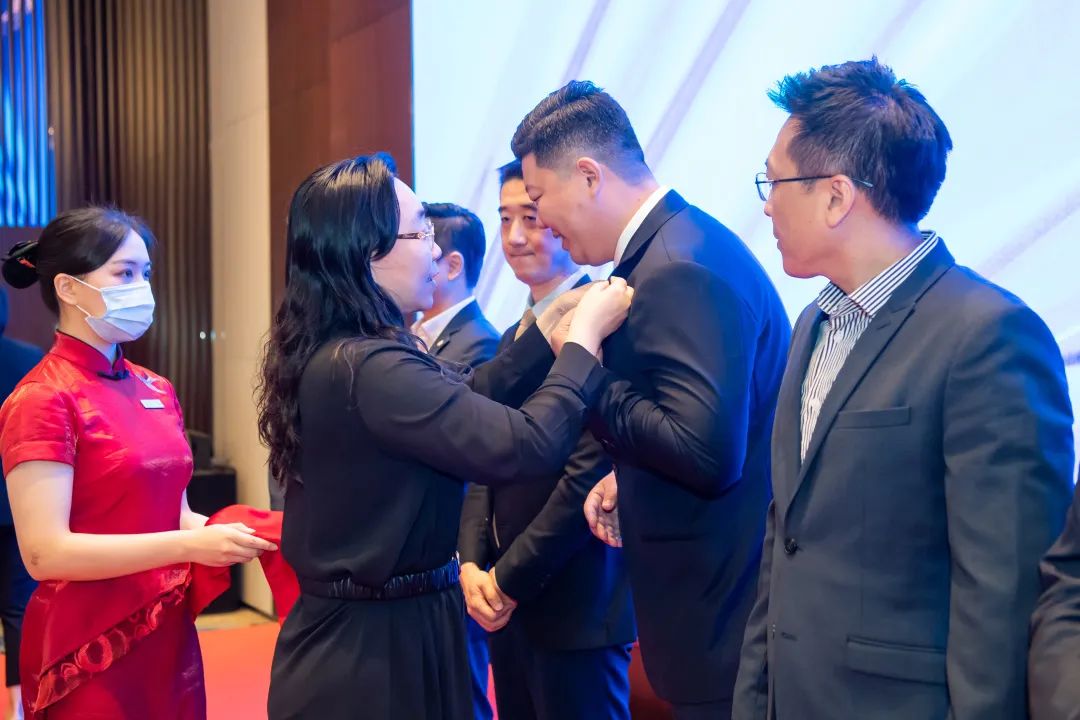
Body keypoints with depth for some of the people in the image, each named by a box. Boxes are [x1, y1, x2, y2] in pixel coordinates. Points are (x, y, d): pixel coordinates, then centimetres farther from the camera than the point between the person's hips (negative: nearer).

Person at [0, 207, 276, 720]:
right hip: (88, 649, -7)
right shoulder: (41, 401, -14)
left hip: (169, 633, 7)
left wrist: (221, 530, -5)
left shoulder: (156, 391, 8)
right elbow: (45, 552, -20)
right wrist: (190, 546, -22)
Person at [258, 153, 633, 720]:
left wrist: (547, 332, 4)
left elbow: (462, 402, 10)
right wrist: (585, 337, -15)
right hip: (380, 645, -9)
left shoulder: (335, 353, 3)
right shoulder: (366, 366, -27)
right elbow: (523, 447, -28)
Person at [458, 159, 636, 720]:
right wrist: (474, 565, -1)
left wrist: (509, 578, -14)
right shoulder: (515, 335, 13)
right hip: (508, 606, 8)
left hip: (575, 604, -8)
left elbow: (589, 473, -20)